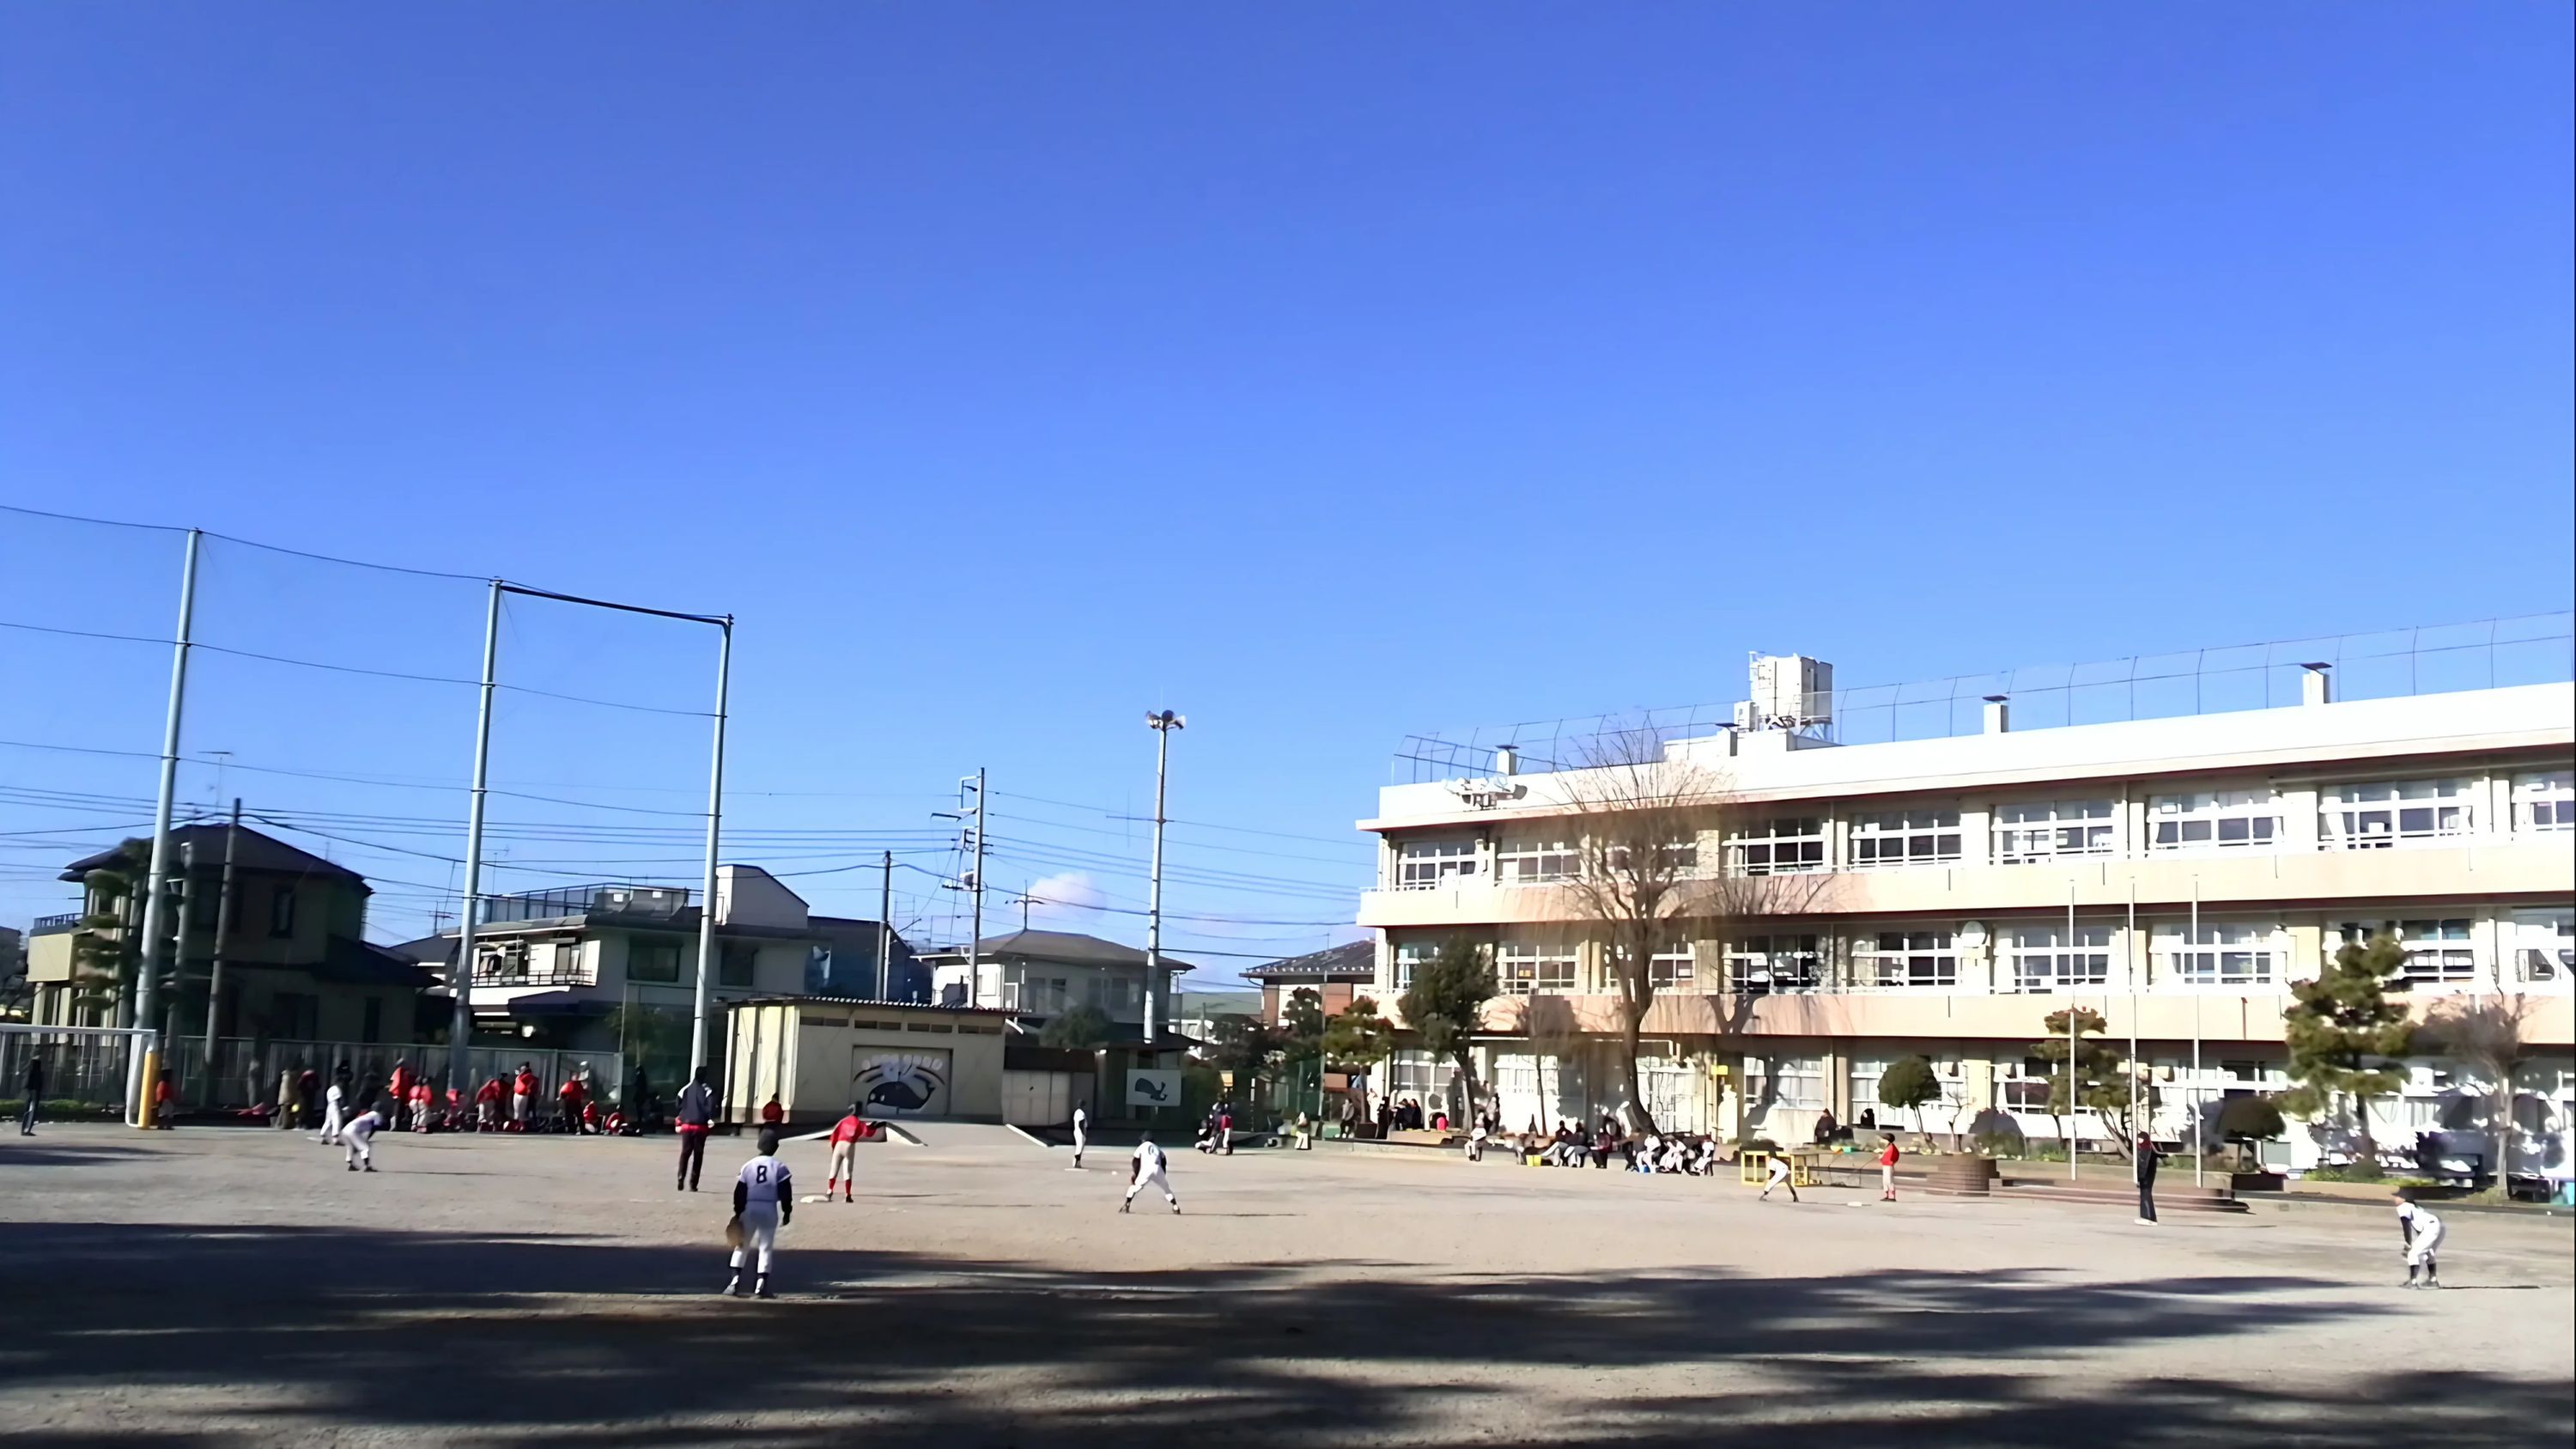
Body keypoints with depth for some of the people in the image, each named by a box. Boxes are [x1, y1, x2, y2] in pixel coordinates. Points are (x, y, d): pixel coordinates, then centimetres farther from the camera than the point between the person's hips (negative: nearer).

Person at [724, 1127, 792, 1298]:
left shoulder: (748, 1166, 2)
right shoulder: (779, 1167, -3)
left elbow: (739, 1192, 4)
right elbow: (785, 1193, -4)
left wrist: (738, 1213, 10)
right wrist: (787, 1212, 6)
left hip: (749, 1209, 1)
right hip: (769, 1210, -1)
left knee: (742, 1245, 14)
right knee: (766, 1247, 5)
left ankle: (735, 1280, 4)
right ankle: (760, 1285, 1)